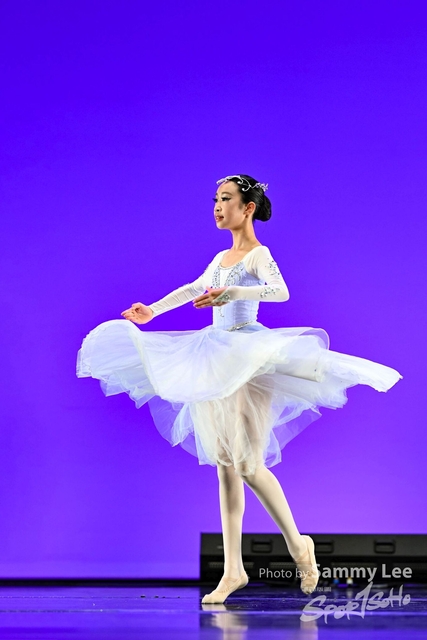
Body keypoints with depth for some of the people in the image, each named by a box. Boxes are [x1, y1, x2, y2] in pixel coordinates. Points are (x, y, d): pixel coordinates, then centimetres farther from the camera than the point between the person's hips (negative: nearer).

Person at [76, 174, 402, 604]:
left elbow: (280, 291, -27)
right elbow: (193, 289, 28)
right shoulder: (222, 258, 14)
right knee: (225, 467, 6)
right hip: (217, 361, 8)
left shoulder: (258, 255, -8)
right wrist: (152, 311, 29)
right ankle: (233, 570, 9)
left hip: (248, 360, -8)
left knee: (249, 464, -10)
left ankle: (297, 544, 11)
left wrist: (233, 293, -39)